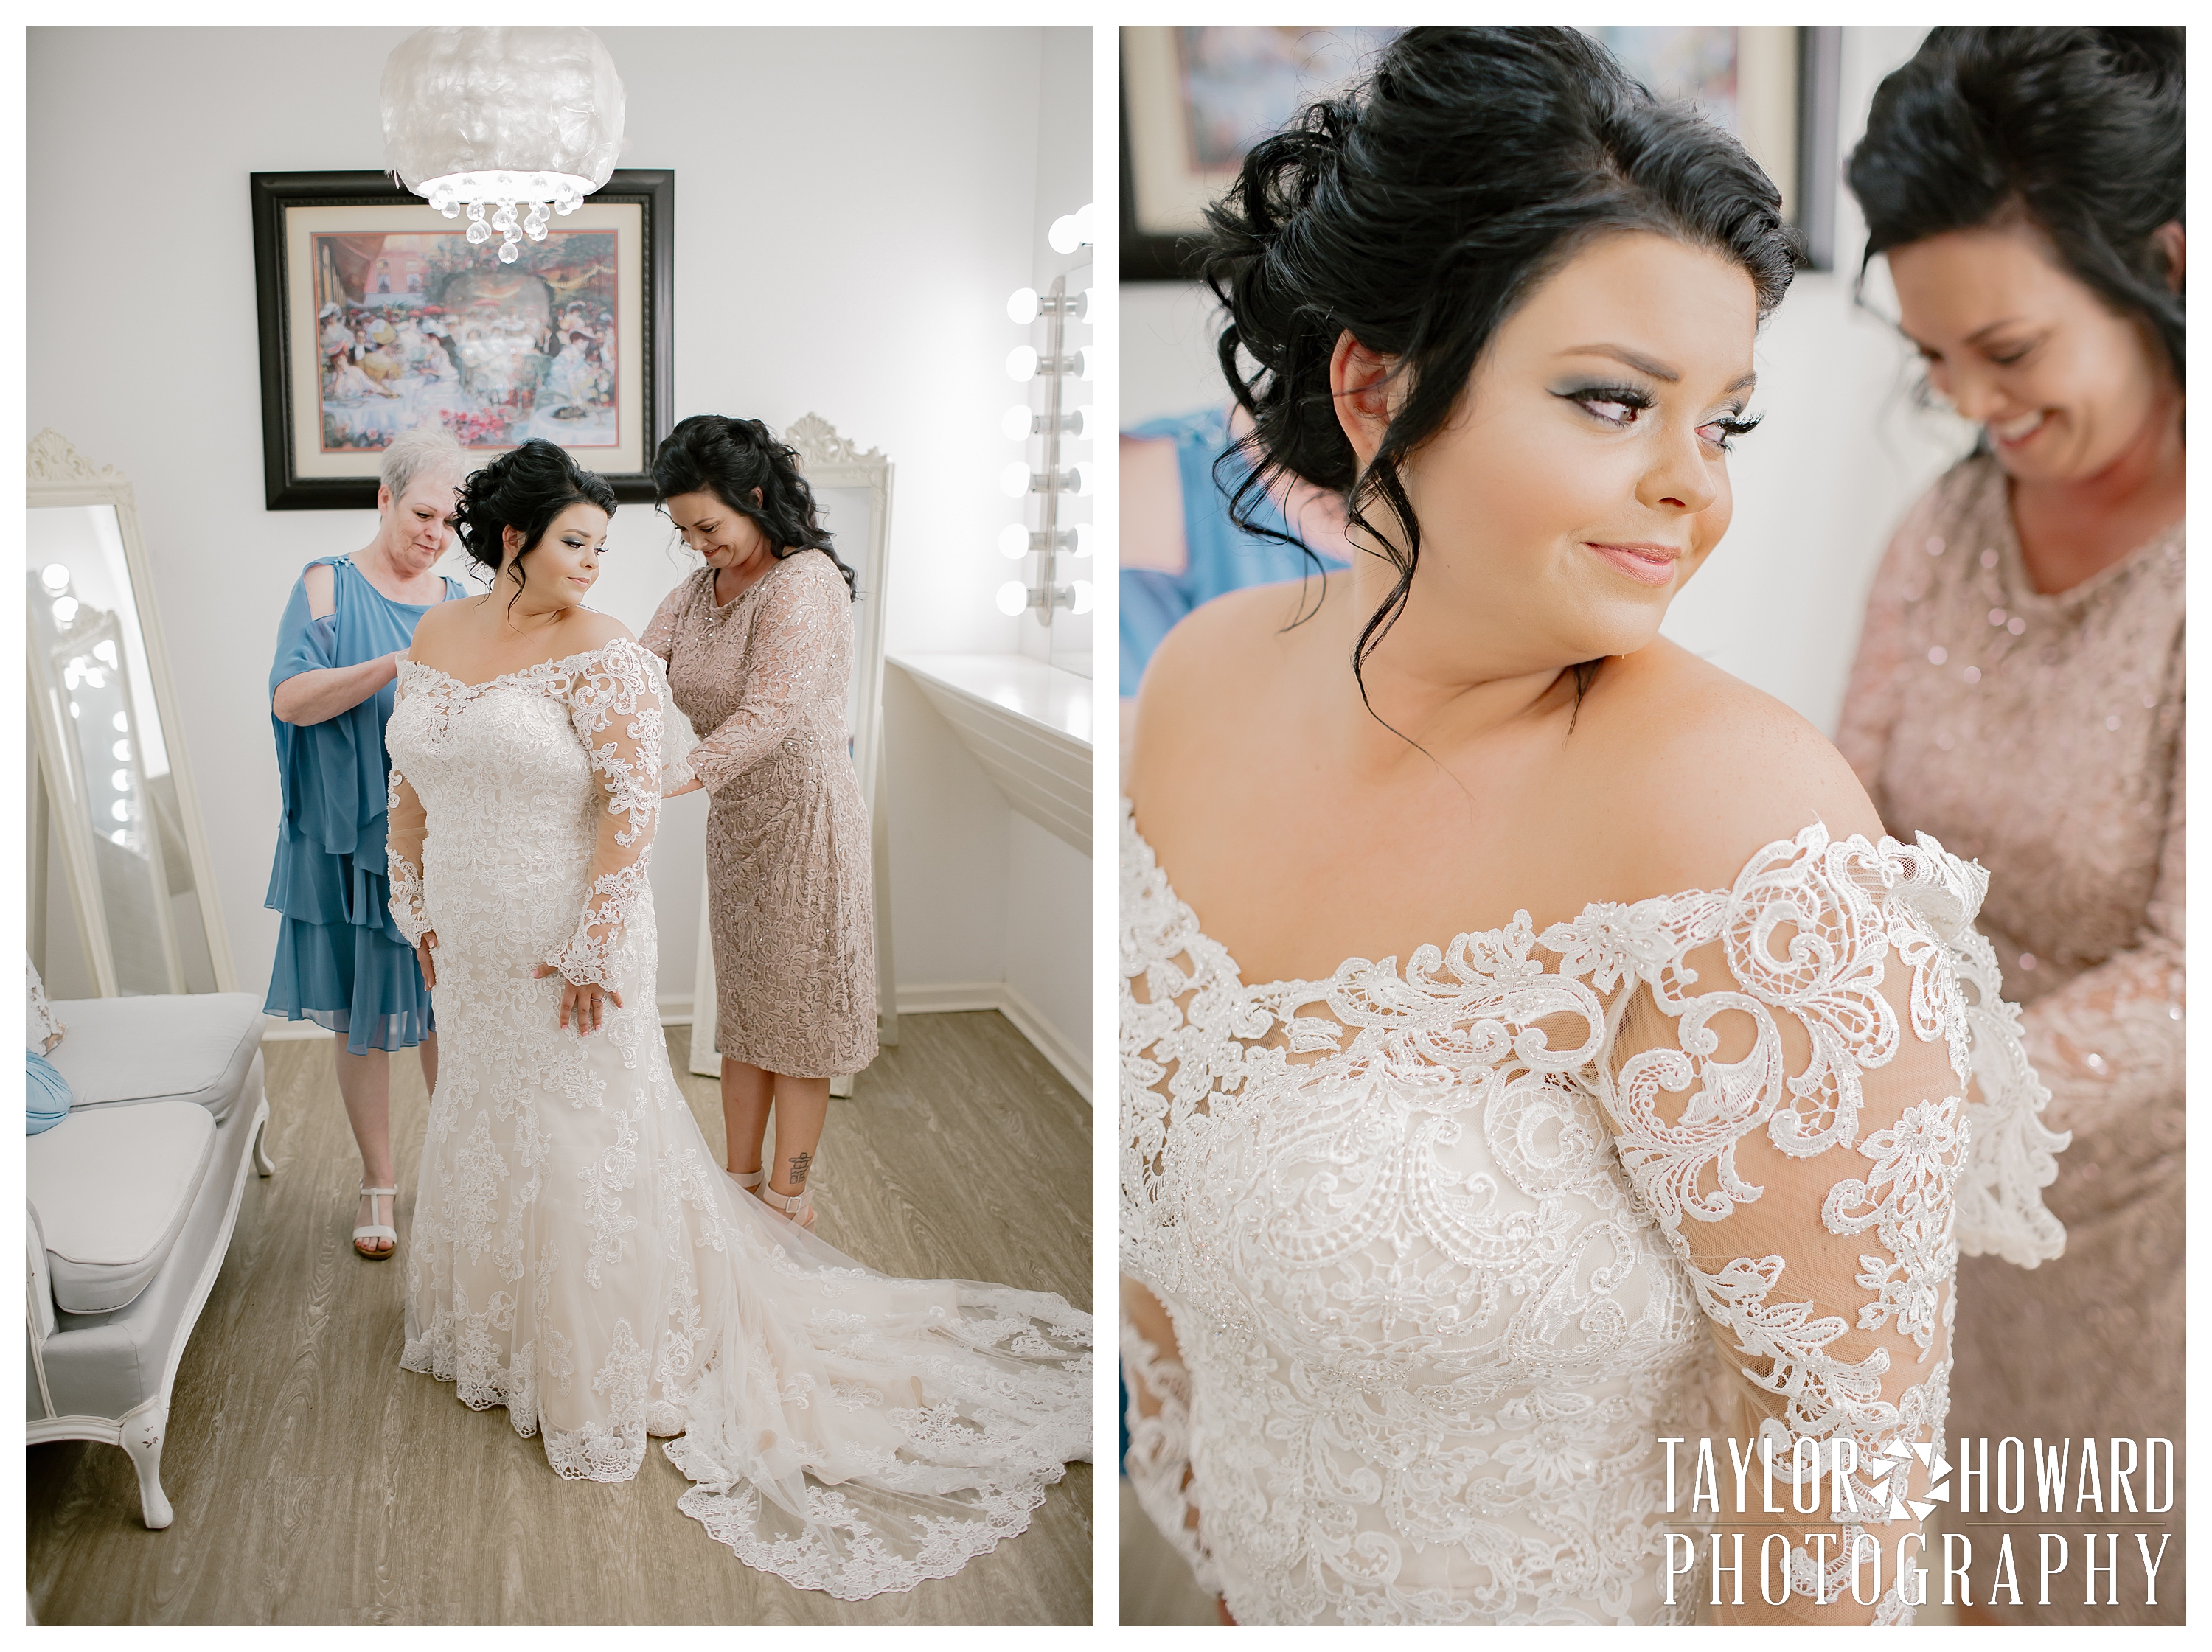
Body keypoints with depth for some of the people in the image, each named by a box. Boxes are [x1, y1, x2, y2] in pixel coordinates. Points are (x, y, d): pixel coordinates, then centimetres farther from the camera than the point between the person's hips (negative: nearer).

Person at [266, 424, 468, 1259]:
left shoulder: (458, 604, 9)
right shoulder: (328, 584, -2)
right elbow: (290, 698, -14)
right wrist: (396, 665, -24)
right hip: (354, 838, -2)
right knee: (362, 1015, 5)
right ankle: (378, 1182, 19)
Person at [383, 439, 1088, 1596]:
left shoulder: (602, 656, -16)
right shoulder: (434, 640, 3)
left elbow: (631, 806, -19)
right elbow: (408, 785, 12)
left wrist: (593, 950, -21)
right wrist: (417, 910, 12)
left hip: (567, 946, -6)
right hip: (472, 950, 7)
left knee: (582, 1145, 3)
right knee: (483, 1127, 22)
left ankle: (603, 1380, 22)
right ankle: (496, 1335, 45)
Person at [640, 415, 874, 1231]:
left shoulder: (808, 584, -19)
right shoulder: (696, 591, 7)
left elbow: (767, 716, -29)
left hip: (805, 818, -8)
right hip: (735, 820, 8)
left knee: (796, 1010, 3)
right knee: (742, 1008, 14)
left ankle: (787, 1200, 15)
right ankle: (741, 1185, 26)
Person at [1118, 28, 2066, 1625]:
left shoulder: (1735, 820, -30)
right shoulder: (1203, 681, -12)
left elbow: (1843, 1401, -23)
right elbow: (1162, 1100, 1)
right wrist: (1174, 1429, 10)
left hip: (1625, 1605, -4)